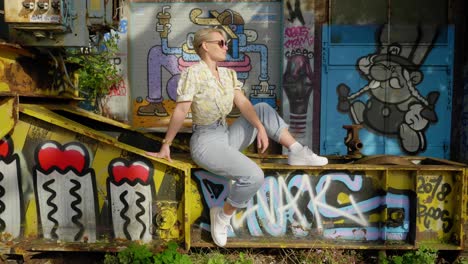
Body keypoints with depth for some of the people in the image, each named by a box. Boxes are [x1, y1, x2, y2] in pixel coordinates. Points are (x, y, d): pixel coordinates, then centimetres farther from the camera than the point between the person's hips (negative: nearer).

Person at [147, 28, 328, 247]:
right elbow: (180, 111, -16)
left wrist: (260, 127, -17)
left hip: (227, 137, 8)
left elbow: (243, 103, -2)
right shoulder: (193, 73, -14)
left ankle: (297, 153, 2)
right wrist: (166, 145, -15)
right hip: (206, 142, -8)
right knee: (254, 176, -26)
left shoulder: (228, 74, 8)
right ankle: (222, 215, -4)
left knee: (263, 109, 5)